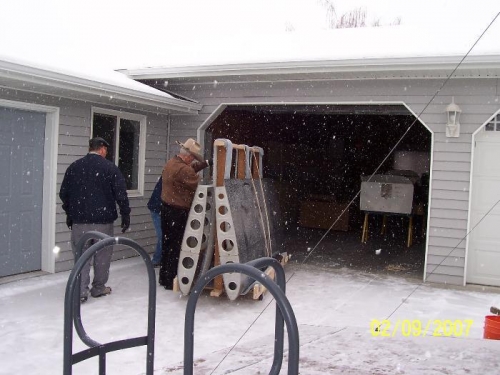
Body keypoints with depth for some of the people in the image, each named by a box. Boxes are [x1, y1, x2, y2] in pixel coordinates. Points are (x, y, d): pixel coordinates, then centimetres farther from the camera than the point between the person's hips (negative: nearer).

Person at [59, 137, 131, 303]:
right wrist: (125, 215, 1)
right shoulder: (110, 167, -6)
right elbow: (121, 194, -8)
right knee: (102, 254, 11)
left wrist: (69, 213, 22)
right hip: (103, 219, -3)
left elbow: (63, 193, 11)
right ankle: (99, 287, 21)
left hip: (79, 220, 3)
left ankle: (81, 291, 4)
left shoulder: (74, 167, 5)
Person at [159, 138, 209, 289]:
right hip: (179, 213, -10)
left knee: (167, 244, 17)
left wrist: (204, 164, 12)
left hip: (166, 209, 10)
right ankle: (172, 281, 4)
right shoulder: (183, 170, -22)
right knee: (177, 247, -1)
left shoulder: (170, 163, 9)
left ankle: (164, 278, 28)